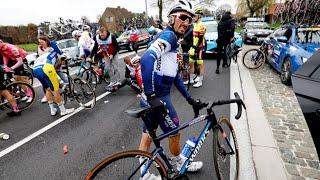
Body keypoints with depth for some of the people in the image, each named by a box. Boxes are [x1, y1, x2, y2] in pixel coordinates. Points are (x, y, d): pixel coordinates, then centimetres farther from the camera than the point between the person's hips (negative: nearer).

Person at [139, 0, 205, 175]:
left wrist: (189, 98, 19)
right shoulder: (168, 35, -12)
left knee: (148, 134, 17)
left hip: (156, 96, 9)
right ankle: (179, 164, 40)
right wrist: (151, 96, -33)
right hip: (157, 97, -9)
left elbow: (174, 75, 19)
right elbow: (147, 59, -31)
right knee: (174, 132, 12)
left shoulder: (173, 40, 19)